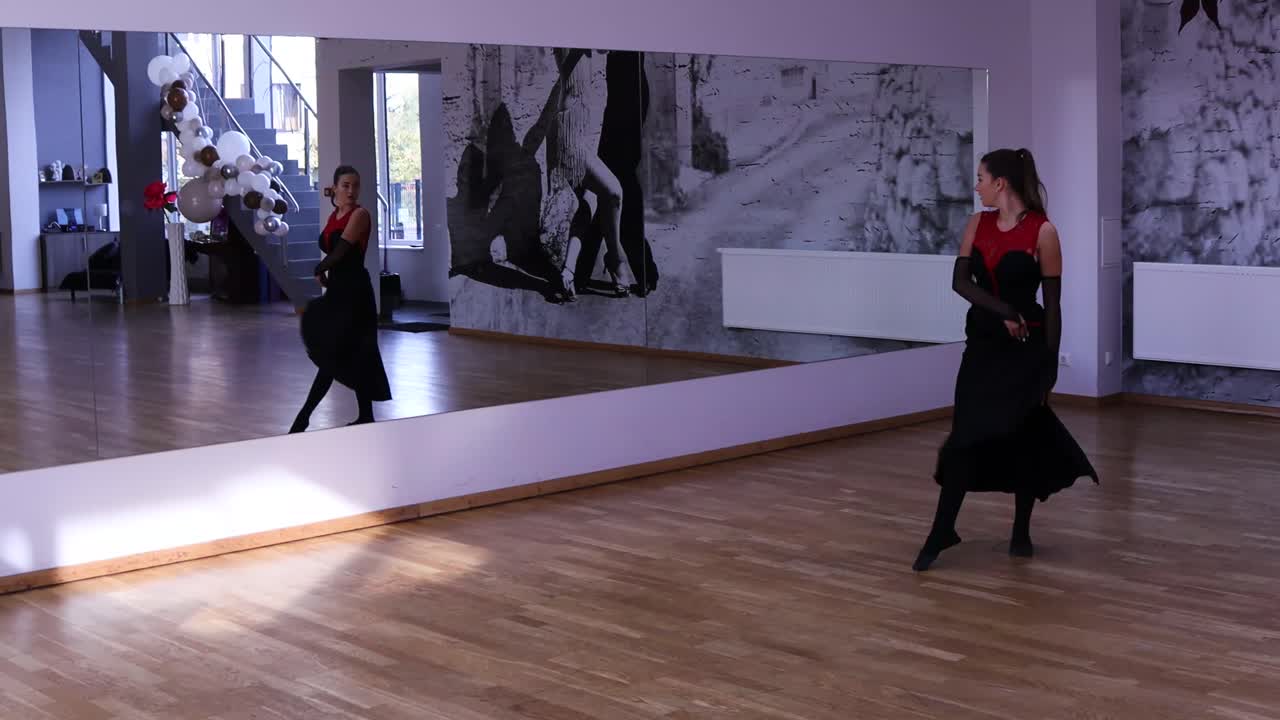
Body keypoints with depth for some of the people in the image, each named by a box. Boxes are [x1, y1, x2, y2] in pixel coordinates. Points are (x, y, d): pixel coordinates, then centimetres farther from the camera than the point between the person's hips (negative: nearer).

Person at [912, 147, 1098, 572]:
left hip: (1026, 347, -4)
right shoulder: (977, 225, 4)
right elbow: (960, 281, -6)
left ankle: (1021, 532, 22)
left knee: (1023, 437, 6)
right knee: (967, 435, 0)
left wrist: (1050, 364, -9)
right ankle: (942, 530, 5)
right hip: (982, 342, 4)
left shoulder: (1042, 231, -10)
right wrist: (1002, 310, -20)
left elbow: (1052, 302, -9)